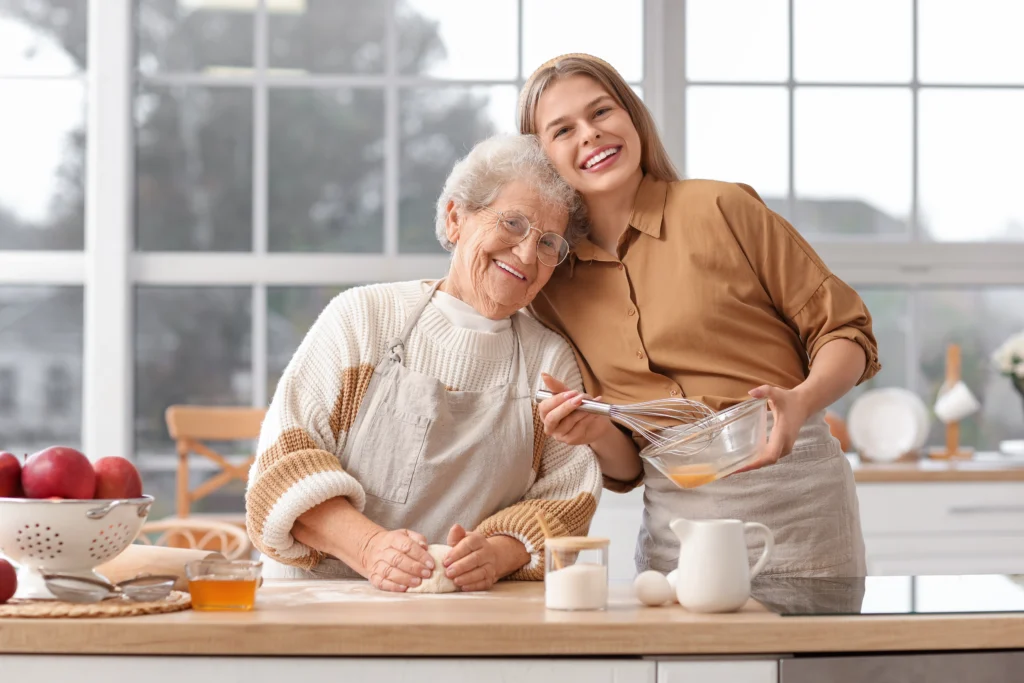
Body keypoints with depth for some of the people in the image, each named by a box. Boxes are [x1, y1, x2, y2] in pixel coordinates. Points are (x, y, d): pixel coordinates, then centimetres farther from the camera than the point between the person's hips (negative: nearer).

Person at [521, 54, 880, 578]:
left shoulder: (721, 210, -4)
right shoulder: (552, 291, 8)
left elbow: (845, 332, 0)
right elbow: (625, 468, 12)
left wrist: (801, 401, -19)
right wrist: (596, 434, -10)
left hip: (791, 500, -3)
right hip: (672, 520, 3)